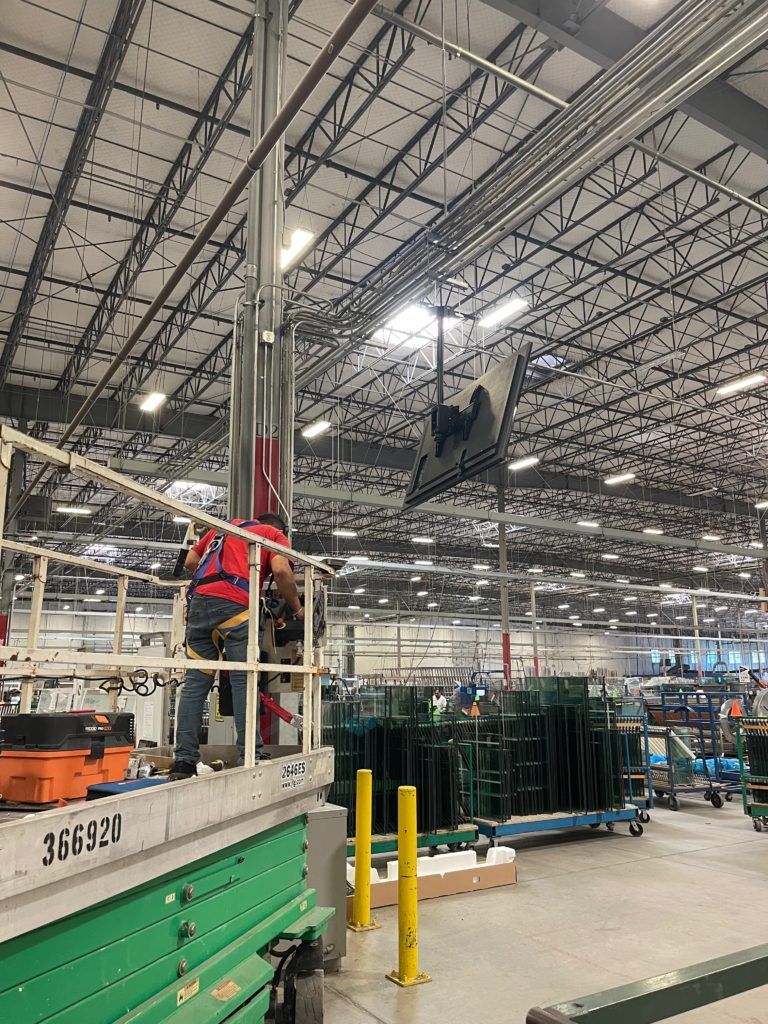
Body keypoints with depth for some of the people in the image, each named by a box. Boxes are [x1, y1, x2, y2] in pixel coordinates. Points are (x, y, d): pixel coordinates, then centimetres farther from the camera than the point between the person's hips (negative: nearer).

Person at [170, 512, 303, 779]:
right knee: (243, 682, -5)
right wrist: (297, 609, 9)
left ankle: (184, 760, 1)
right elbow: (281, 571, -1)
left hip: (199, 601, 5)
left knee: (195, 684, 4)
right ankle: (250, 758, -8)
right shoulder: (275, 534, 17)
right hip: (234, 604, -5)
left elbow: (189, 562, 28)